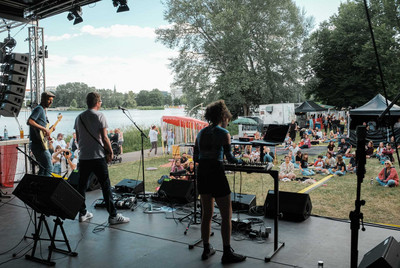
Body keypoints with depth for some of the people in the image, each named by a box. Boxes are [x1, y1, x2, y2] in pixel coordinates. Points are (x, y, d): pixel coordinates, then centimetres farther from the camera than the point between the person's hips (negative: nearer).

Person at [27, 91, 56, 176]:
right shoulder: (39, 109, -10)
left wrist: (48, 131, 16)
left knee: (42, 168, 16)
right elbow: (29, 121, -25)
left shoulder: (44, 110, 20)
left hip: (40, 144, 10)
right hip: (38, 144, -10)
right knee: (49, 168, -12)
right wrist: (44, 128, -24)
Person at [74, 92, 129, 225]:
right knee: (106, 186, -2)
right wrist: (110, 152, -1)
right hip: (98, 156, -6)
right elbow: (104, 138, -11)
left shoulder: (79, 118, 10)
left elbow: (78, 139, 15)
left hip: (83, 157, 6)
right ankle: (113, 215, 1)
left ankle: (82, 213, 22)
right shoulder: (99, 116, -7)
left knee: (81, 186, 13)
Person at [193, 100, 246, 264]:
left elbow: (196, 158, 11)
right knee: (226, 215, 5)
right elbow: (229, 157, -9)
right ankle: (227, 253, 12)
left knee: (206, 213, 17)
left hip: (202, 174, 7)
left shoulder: (201, 133, 11)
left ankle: (206, 250, 27)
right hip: (216, 173, -7)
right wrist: (240, 161, 10)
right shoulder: (223, 133, -6)